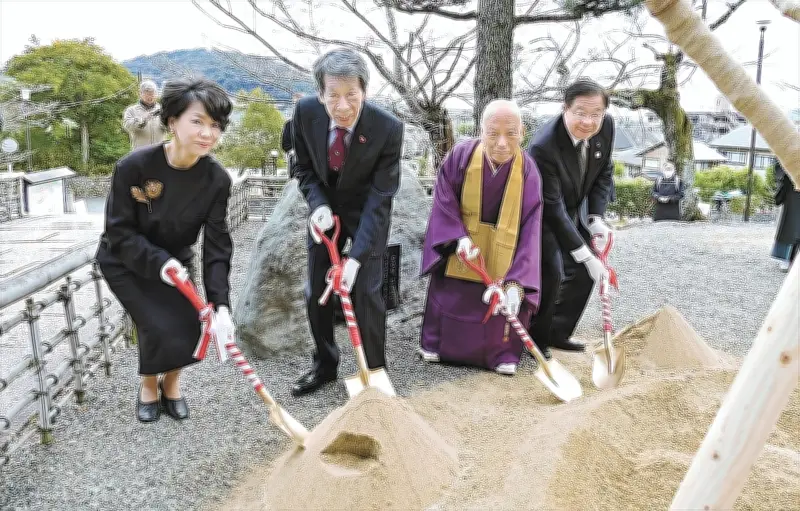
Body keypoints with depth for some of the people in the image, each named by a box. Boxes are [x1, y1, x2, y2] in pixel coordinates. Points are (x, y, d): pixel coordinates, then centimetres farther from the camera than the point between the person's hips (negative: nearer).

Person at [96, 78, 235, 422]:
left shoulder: (217, 179, -21)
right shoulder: (134, 166, -29)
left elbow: (217, 247, -20)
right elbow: (119, 233, -21)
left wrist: (221, 305, -29)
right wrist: (159, 262, -35)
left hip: (175, 261, 3)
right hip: (125, 262, -3)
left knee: (187, 328, -5)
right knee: (159, 326, -15)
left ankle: (171, 382, 28)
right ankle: (149, 386, 18)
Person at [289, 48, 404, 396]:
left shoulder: (388, 128, -30)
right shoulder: (305, 112, -21)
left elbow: (380, 196, -27)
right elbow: (303, 167, -4)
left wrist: (356, 257, -33)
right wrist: (318, 205, -23)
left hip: (367, 210, -3)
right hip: (326, 206, 3)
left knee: (366, 291, -7)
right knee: (316, 291, 7)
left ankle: (375, 370, 13)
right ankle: (325, 364, 26)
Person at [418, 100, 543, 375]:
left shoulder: (528, 171, -20)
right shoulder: (461, 155, -20)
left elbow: (529, 230, -21)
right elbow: (444, 201, -11)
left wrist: (518, 280, -29)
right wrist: (459, 237, -25)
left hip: (503, 257, -1)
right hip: (458, 247, 1)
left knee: (510, 299, 1)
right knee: (448, 295, 13)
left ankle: (503, 355, 23)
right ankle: (434, 345, 34)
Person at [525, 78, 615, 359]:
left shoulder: (606, 126, -17)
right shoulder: (543, 146, -36)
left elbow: (604, 174, 0)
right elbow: (552, 208, -33)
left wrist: (596, 218, -13)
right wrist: (585, 255, -32)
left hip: (576, 209, 7)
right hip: (544, 215, -7)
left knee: (584, 271, 7)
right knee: (550, 273, -14)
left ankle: (558, 333, 23)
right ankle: (536, 339, 7)